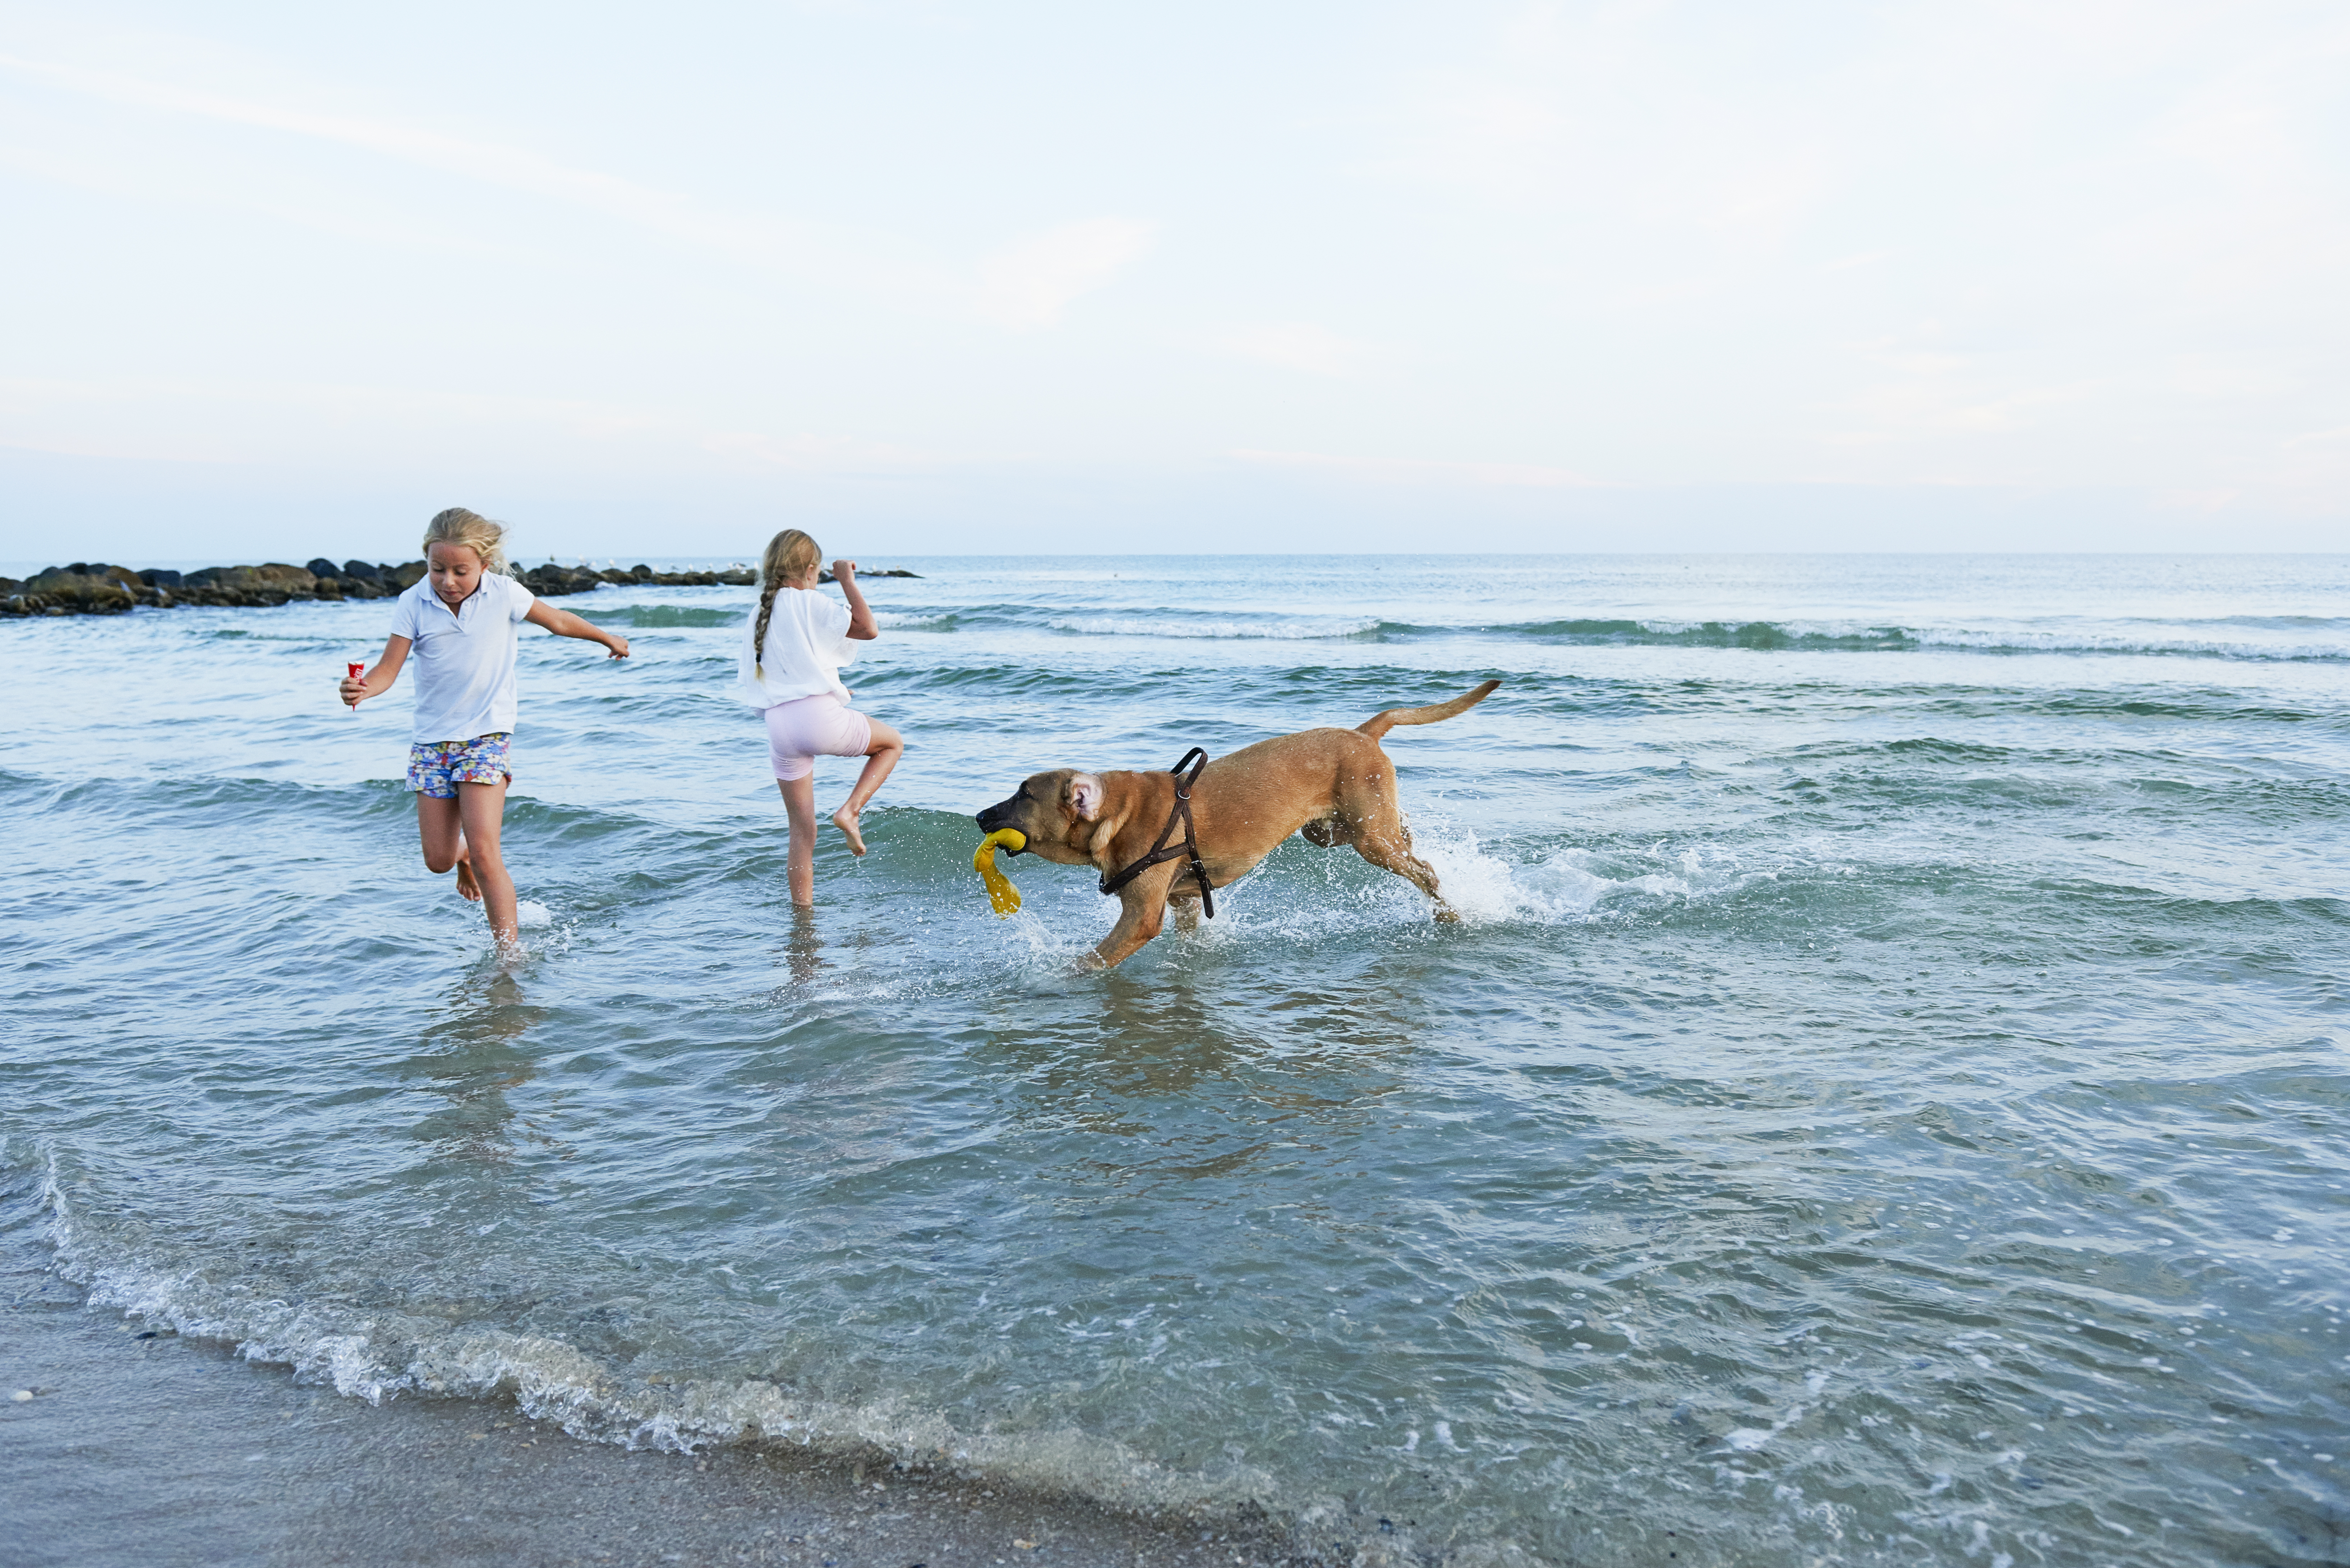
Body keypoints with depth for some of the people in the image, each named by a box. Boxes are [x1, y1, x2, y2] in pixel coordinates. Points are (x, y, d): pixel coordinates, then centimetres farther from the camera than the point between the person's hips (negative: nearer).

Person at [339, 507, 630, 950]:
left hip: (487, 736, -2)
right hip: (432, 739, 2)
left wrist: (608, 638, 24)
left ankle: (510, 950, -8)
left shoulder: (504, 594, -8)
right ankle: (463, 855, 43)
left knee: (484, 850, -15)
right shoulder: (413, 605, -7)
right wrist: (361, 689, -33)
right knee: (438, 860, 5)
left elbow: (557, 621, 9)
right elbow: (389, 669, -10)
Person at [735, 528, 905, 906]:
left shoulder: (754, 620, 18)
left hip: (779, 727, 6)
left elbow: (751, 685, 21)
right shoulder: (807, 603, -1)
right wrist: (847, 580, 5)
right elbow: (868, 629, -6)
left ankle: (803, 913, 15)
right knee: (893, 743, 21)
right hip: (820, 717, -6)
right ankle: (850, 811, 4)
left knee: (802, 831, 13)